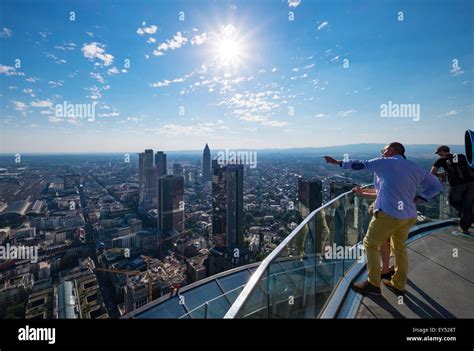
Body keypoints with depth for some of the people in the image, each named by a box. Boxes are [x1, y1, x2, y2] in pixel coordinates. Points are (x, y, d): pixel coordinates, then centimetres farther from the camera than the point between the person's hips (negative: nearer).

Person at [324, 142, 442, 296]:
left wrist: (337, 162, 12)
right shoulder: (416, 169, 14)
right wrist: (416, 199, 10)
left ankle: (373, 284, 14)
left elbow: (359, 164, 1)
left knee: (371, 244, 8)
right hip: (409, 216, 7)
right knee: (399, 247, 22)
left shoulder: (384, 163, -4)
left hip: (388, 214, -7)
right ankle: (399, 285, 35)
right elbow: (436, 186, 20)